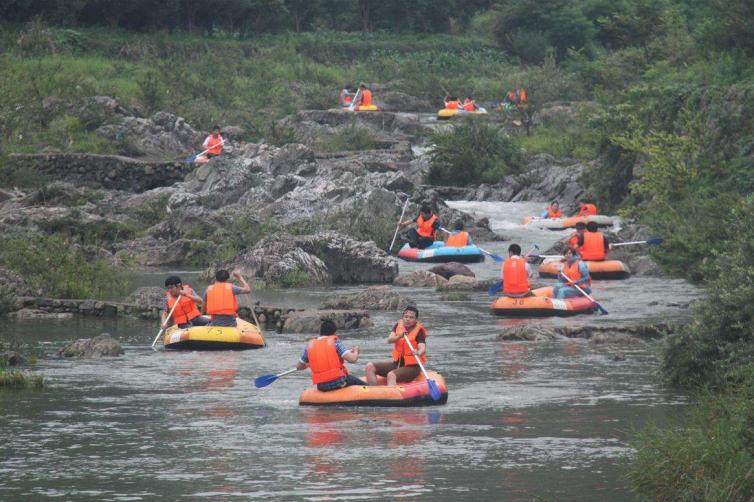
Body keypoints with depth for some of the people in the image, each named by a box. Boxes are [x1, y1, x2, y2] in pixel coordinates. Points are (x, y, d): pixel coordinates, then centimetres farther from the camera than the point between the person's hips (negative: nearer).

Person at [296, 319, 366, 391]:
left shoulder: (310, 345, 4)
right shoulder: (335, 342, -7)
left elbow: (298, 366, 12)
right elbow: (352, 359, -15)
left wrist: (309, 365, 34)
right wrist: (356, 352, 9)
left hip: (321, 387, 4)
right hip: (338, 382, -4)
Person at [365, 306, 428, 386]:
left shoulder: (419, 331, -11)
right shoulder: (398, 326, 5)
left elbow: (422, 348, -26)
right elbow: (389, 340, -10)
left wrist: (418, 353, -51)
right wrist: (399, 336, -32)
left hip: (412, 367, -7)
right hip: (397, 363, 7)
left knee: (391, 375, -35)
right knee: (370, 366, -7)